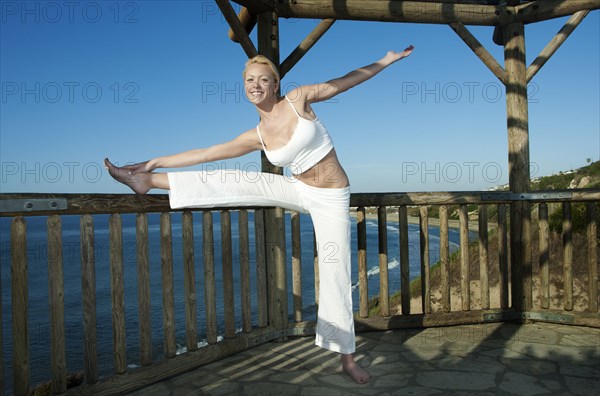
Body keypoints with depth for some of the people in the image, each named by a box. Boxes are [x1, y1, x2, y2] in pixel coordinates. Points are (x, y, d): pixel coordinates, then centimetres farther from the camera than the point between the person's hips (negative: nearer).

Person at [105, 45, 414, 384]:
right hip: (300, 191, 3)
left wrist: (386, 60, 6)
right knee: (233, 182, -11)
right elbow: (207, 153, 2)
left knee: (336, 273, -2)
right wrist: (157, 161, 4)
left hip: (332, 199, -2)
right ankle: (149, 180, -4)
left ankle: (347, 358, 10)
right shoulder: (256, 137, -2)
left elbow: (345, 81, -1)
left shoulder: (298, 99, -10)